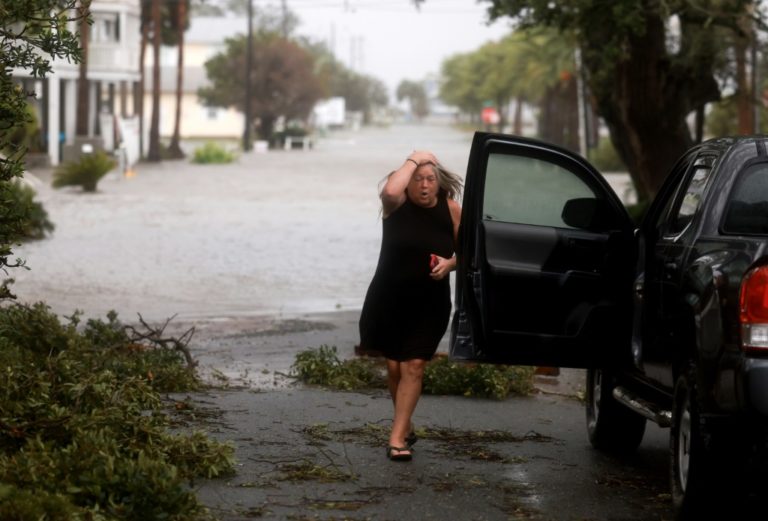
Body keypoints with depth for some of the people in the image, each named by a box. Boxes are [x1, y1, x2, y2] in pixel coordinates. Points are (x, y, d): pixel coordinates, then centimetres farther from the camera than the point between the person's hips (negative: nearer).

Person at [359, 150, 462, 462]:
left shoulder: (450, 209, -4)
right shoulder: (397, 203, -8)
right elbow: (390, 190, -34)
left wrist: (450, 264, -16)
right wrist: (413, 160, -22)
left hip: (429, 304, 0)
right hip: (388, 299, 0)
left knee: (413, 367, -9)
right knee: (394, 366, 8)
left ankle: (397, 438, -10)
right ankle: (406, 427, 28)